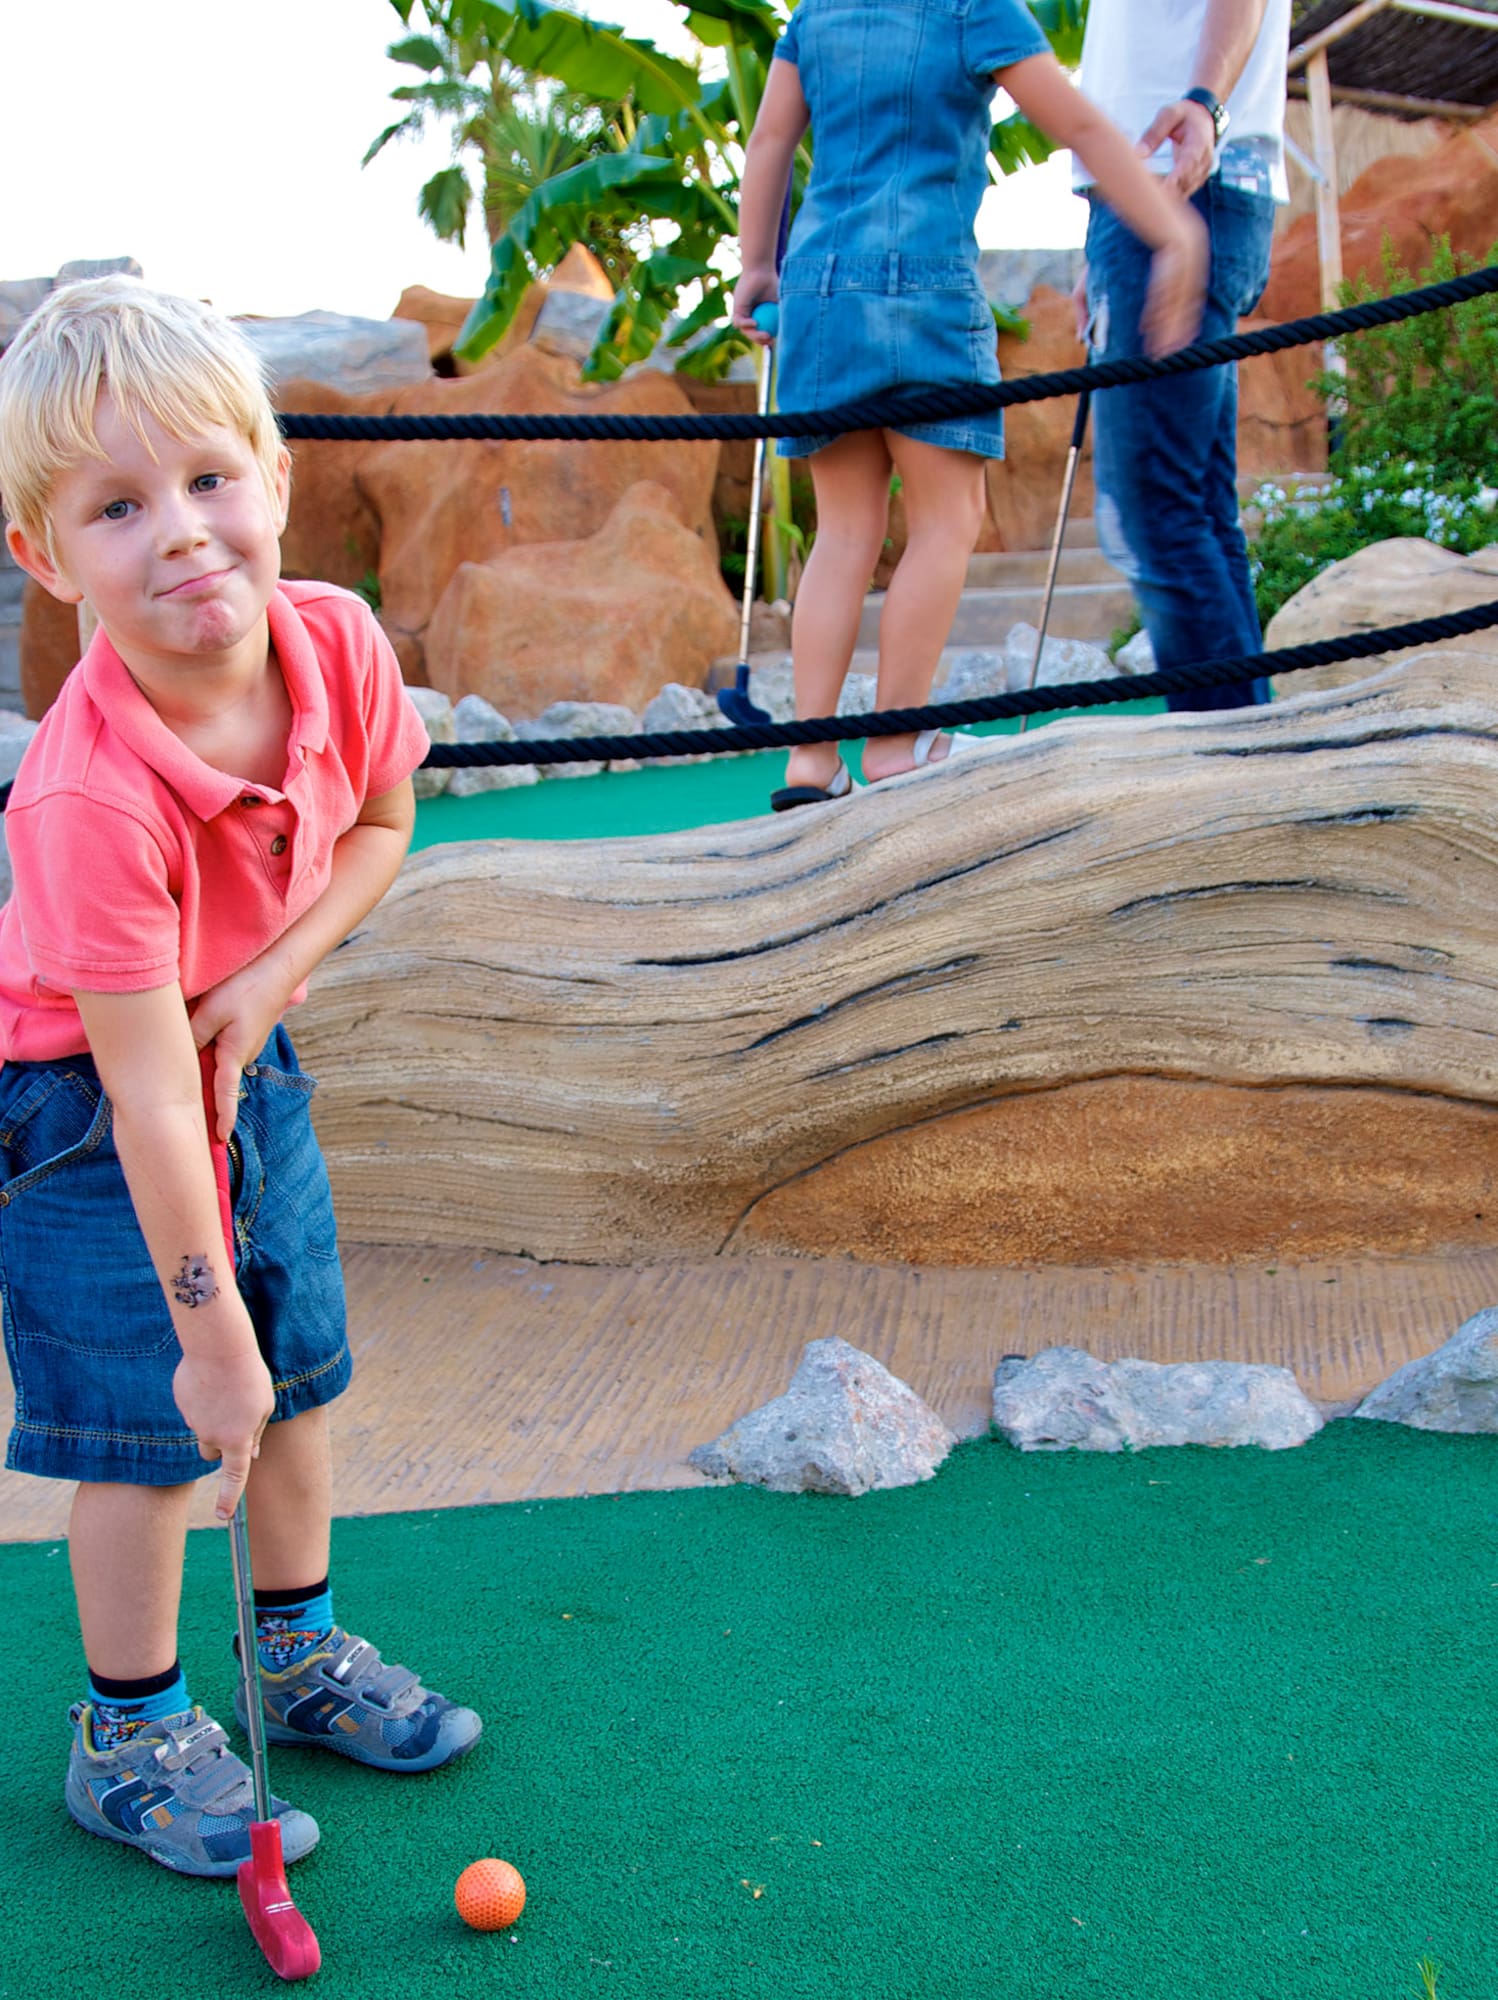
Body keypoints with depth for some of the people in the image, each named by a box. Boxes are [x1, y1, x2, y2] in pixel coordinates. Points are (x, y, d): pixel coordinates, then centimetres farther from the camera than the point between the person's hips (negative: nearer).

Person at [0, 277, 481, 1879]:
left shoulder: (338, 642, -20)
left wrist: (276, 969, -15)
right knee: (148, 1423, 0)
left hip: (247, 1045, 6)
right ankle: (130, 1738, 24)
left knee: (303, 1371, 16)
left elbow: (381, 822, 1)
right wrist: (206, 1325, -24)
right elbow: (144, 1096, -31)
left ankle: (301, 1654, 38)